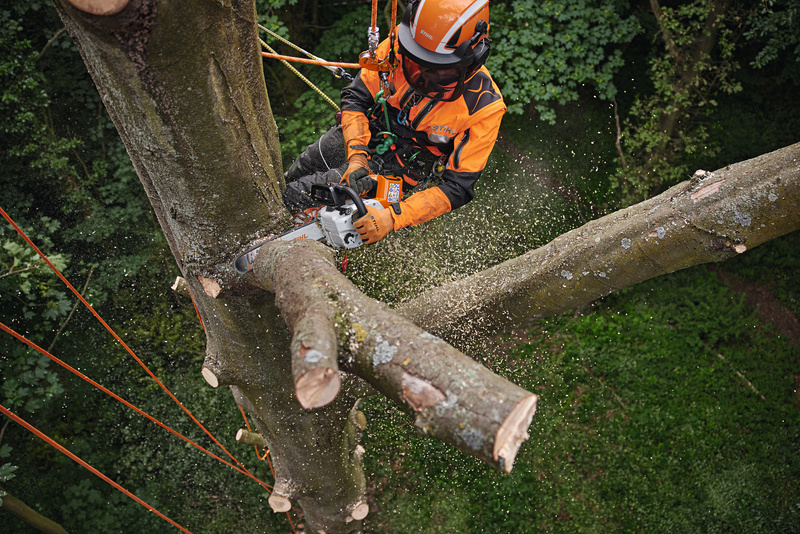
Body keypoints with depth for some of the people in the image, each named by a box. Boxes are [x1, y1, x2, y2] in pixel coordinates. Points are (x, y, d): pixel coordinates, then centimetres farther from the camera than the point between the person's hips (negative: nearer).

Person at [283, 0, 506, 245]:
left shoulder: (483, 105, -30)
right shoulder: (401, 43, -23)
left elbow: (457, 187, -26)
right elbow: (356, 97, -11)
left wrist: (393, 218, -36)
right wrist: (356, 157, -26)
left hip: (394, 167, -4)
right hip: (358, 135, 4)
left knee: (296, 197, -10)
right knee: (291, 177, 21)